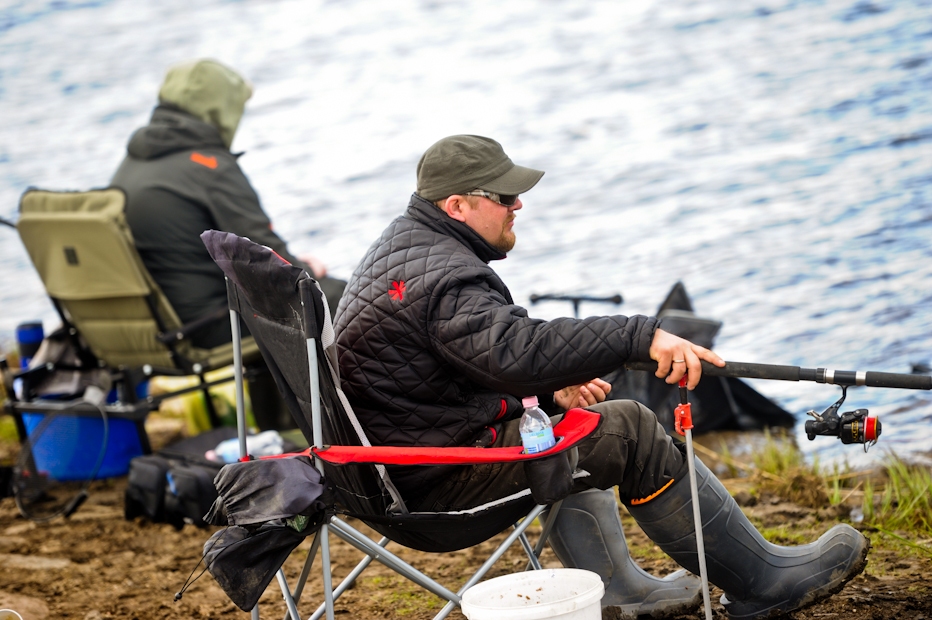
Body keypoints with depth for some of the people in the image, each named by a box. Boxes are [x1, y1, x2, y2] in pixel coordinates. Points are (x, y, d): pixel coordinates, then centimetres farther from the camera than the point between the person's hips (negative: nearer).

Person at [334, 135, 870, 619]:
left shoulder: (405, 243, 12)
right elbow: (519, 352, -38)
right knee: (628, 432, -10)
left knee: (568, 424, 29)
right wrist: (641, 336, -37)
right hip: (441, 477, -11)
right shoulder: (443, 278, -23)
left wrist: (553, 384, 6)